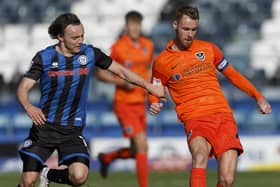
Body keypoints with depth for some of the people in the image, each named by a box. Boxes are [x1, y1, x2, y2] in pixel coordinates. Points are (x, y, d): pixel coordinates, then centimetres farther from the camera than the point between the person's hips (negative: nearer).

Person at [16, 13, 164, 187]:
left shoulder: (89, 53, 0)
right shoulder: (44, 58, -5)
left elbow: (121, 71, 11)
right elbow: (23, 89, -9)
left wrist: (149, 86, 9)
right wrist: (29, 107, -30)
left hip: (72, 130, 2)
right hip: (44, 125, -1)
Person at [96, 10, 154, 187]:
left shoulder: (148, 45, 5)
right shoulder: (118, 48, -12)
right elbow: (101, 73, -6)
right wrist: (123, 82, -19)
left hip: (140, 104, 6)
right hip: (124, 104, -6)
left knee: (135, 152, 12)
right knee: (142, 145, -16)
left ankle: (106, 158, 40)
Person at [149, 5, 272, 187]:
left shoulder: (208, 49, 13)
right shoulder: (162, 62, 6)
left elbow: (232, 75, 23)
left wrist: (258, 97, 17)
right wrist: (155, 104, -2)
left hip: (223, 116, 2)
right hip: (195, 119, -2)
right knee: (200, 156, -36)